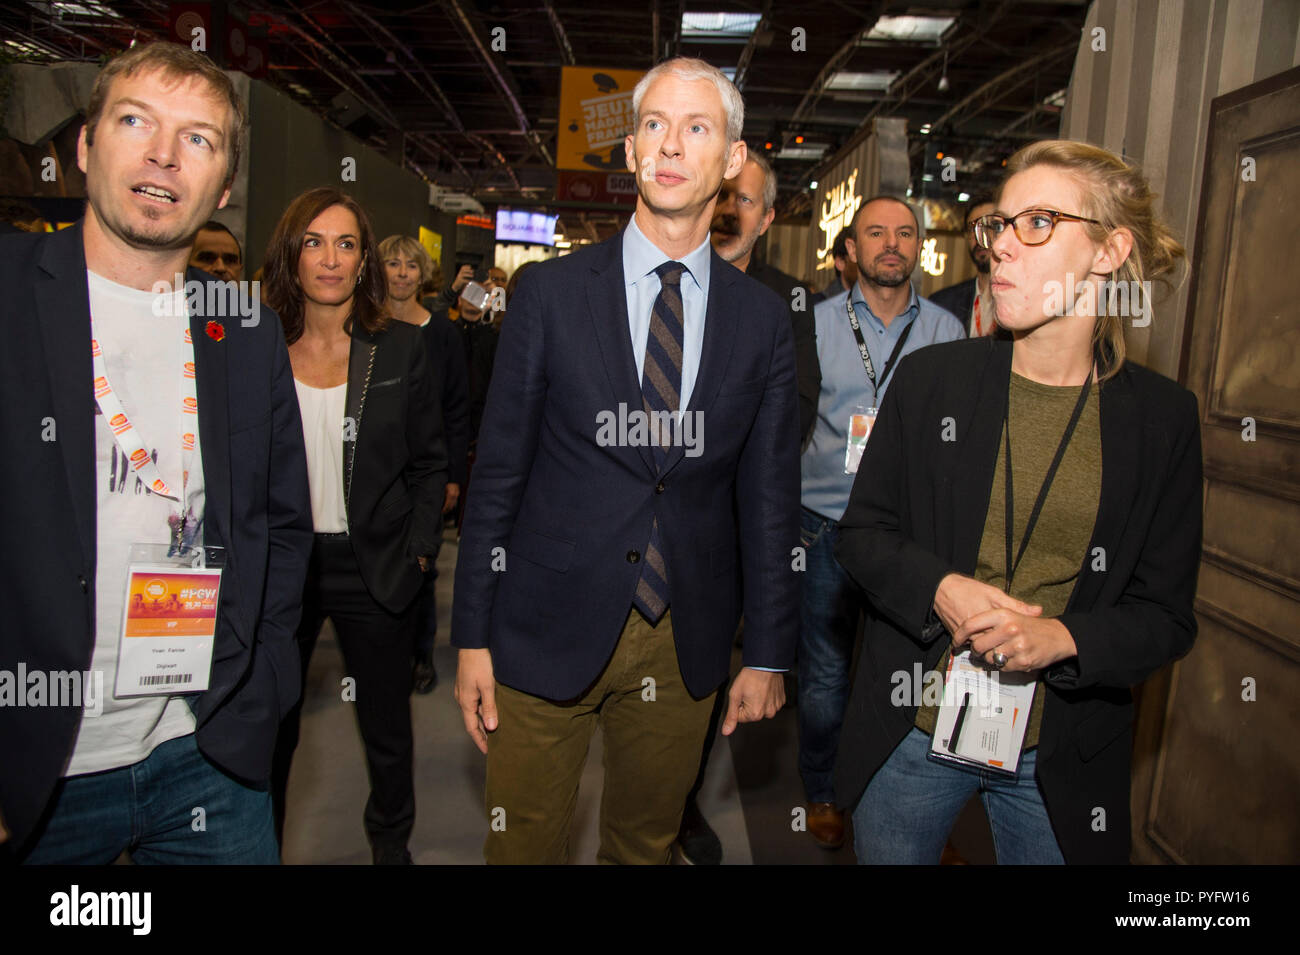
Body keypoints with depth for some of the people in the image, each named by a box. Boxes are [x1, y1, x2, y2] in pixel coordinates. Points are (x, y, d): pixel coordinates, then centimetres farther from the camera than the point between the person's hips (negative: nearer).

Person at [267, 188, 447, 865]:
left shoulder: (400, 348, 0)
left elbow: (429, 463, 4)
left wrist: (419, 548, -3)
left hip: (373, 568, 0)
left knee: (387, 731, 14)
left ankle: (391, 843, 38)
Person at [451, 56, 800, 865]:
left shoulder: (764, 318, 2)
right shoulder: (552, 292, -2)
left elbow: (769, 495, 4)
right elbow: (498, 473, -2)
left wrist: (768, 653, 4)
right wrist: (473, 636, -3)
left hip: (685, 645, 2)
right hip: (548, 633, -1)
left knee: (647, 842, 19)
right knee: (524, 843, 12)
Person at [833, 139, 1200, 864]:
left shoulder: (1162, 415, -4)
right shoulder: (932, 377, -4)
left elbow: (1167, 617, -1)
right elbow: (862, 532, 1)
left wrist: (1061, 637, -20)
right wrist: (938, 588, -18)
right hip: (912, 730, 0)